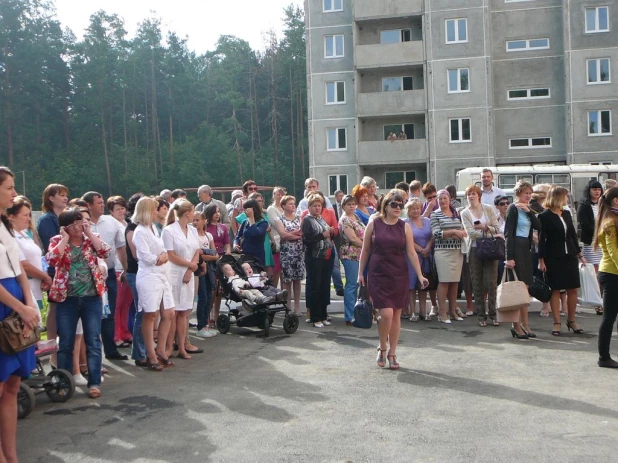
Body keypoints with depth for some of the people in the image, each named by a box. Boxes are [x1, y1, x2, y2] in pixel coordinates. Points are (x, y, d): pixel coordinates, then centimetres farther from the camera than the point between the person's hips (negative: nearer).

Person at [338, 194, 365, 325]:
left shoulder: (356, 217, 15)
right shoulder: (345, 220, -11)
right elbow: (353, 238, -16)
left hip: (360, 255, 9)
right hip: (351, 255, -9)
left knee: (355, 285, 12)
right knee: (352, 285, -7)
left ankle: (353, 314, 19)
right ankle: (349, 318, -3)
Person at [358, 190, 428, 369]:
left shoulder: (405, 227, 3)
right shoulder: (374, 224, 0)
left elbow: (411, 253, 1)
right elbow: (365, 250, 6)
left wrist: (420, 275, -7)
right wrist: (360, 272, 7)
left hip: (399, 276, 2)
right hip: (378, 275, -2)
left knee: (396, 315, 5)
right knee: (386, 314, -12)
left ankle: (392, 353, 19)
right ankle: (382, 349, 12)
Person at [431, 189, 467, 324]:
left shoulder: (456, 213, 14)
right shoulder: (435, 214, 0)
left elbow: (462, 230, 20)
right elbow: (436, 233, -11)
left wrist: (461, 233, -2)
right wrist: (453, 232, -18)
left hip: (457, 251, 5)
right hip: (443, 251, -5)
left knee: (455, 282, 8)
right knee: (444, 281, -6)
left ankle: (453, 311, 17)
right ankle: (442, 314, 0)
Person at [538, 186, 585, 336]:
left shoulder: (567, 214, 12)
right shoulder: (544, 216, -5)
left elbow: (573, 234, 17)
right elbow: (541, 239, -7)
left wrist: (580, 254, 15)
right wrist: (541, 260, -11)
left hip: (569, 256, 5)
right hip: (553, 258, -5)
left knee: (573, 289, 5)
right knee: (555, 290, -1)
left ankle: (571, 321, 17)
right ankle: (557, 323, 7)